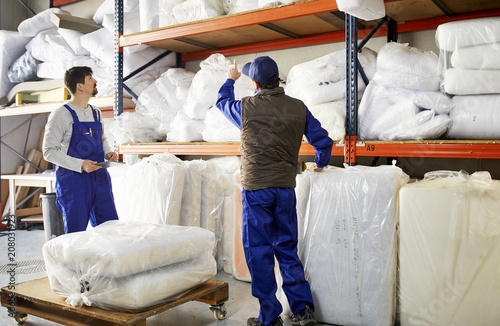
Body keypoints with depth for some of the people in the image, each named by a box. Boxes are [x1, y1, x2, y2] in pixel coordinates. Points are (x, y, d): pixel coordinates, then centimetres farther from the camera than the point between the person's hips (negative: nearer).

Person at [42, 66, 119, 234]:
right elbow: (49, 152, -11)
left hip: (99, 177, 6)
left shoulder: (96, 113, 13)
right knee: (76, 235, 0)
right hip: (73, 180, -6)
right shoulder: (61, 115, -8)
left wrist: (108, 152, 5)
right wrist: (80, 164, -21)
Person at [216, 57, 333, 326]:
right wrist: (319, 164, 28)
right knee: (287, 249, 15)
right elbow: (323, 140, 8)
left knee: (259, 251, 5)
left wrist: (230, 79, 37)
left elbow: (222, 102, 18)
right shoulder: (298, 107, 2)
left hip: (256, 188, -3)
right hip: (286, 187, 4)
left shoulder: (246, 107, -5)